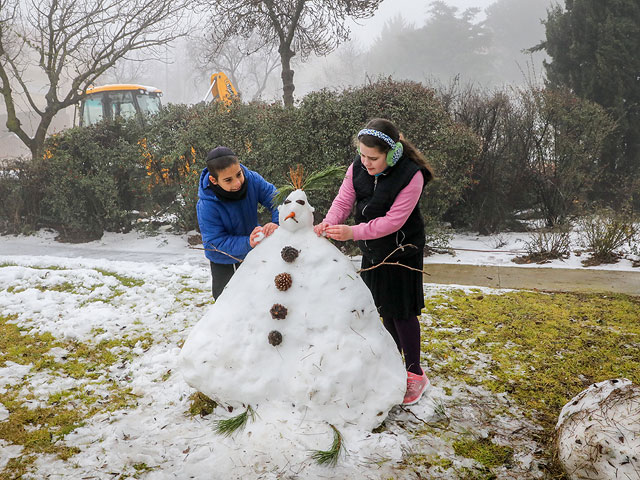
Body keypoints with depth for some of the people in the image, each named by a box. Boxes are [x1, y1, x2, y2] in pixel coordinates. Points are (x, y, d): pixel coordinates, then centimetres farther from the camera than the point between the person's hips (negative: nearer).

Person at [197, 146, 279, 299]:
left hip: (251, 254, 4)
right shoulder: (207, 206, -36)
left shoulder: (251, 179, -27)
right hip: (225, 261, -4)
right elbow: (215, 242, -33)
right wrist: (247, 243, -49)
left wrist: (276, 222, -43)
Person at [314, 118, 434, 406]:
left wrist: (353, 232, -34)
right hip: (373, 251, 6)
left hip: (401, 252, -6)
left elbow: (393, 221, -28)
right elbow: (343, 200, -7)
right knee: (384, 306, 17)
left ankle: (415, 374, 13)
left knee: (401, 311, -2)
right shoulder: (358, 168, -6)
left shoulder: (411, 175, -25)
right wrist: (329, 223, -28)